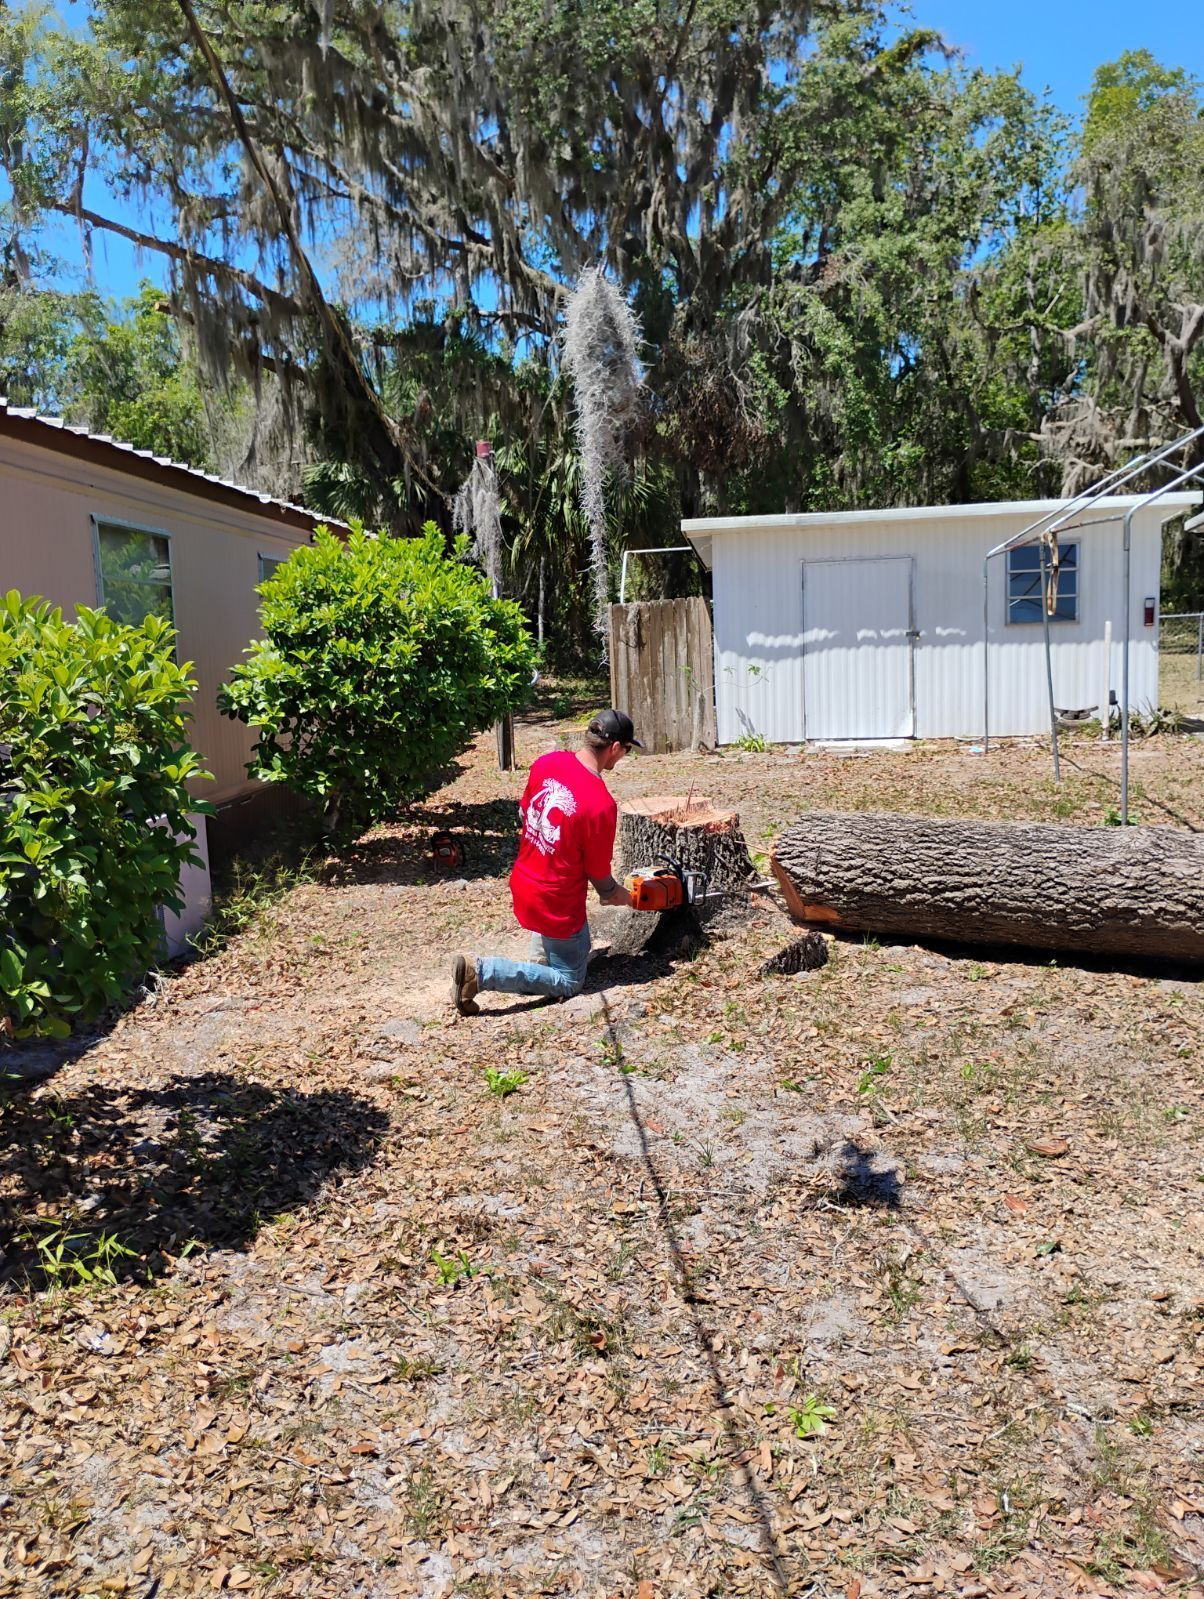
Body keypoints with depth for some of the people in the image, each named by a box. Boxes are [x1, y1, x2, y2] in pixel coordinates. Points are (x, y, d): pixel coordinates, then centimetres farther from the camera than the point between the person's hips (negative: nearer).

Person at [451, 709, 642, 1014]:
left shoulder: (547, 762, -9)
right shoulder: (602, 804, -26)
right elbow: (599, 874, -13)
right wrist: (617, 895, 9)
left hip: (523, 883, 8)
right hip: (556, 906, -8)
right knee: (569, 983, 9)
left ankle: (543, 954, 30)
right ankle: (481, 971, -7)